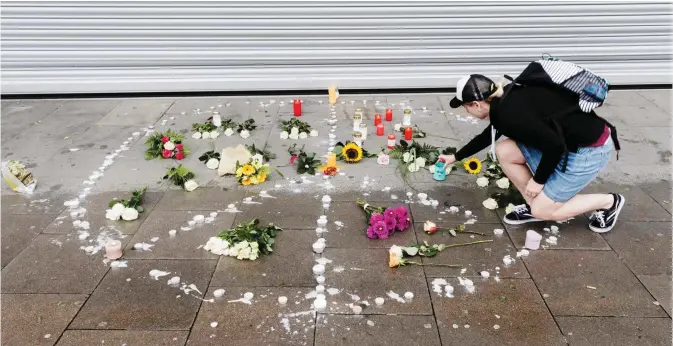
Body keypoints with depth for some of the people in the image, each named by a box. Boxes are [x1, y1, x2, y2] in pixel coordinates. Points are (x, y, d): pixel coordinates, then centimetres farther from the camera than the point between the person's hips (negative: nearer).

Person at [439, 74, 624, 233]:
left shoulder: (511, 113, -26)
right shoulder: (506, 101, 4)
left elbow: (554, 145, -26)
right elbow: (486, 137, 21)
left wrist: (538, 180, -11)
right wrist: (455, 157, 30)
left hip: (590, 148, -9)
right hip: (568, 141, 9)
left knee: (542, 210, -2)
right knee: (504, 151, 1)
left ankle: (609, 202, 13)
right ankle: (533, 206, 13)